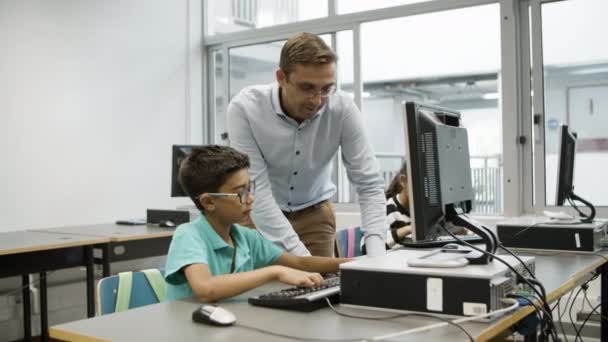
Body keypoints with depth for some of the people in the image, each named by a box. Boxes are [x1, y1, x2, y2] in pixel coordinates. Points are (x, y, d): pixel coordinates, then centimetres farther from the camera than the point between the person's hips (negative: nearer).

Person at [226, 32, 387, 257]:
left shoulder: (343, 110, -20)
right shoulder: (245, 108, -25)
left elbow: (369, 184, -18)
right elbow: (255, 189, -27)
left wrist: (376, 253, -32)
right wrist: (299, 253, -35)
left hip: (314, 215, 2)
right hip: (258, 217, -1)